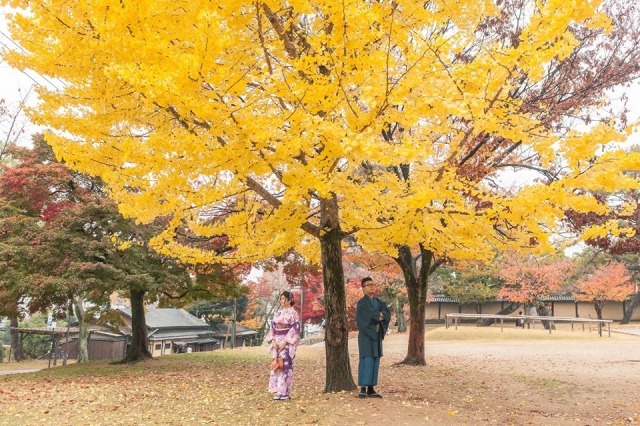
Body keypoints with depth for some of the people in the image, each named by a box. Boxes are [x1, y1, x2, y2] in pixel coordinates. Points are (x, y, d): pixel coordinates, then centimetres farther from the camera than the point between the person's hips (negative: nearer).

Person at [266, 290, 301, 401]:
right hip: (276, 343, 7)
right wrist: (273, 341, -3)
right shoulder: (277, 313, 14)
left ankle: (285, 392, -3)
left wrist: (284, 342, -17)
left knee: (285, 366, -8)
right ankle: (279, 391, 12)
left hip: (287, 343, -7)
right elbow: (272, 328, 12)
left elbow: (295, 330, -12)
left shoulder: (293, 314, -6)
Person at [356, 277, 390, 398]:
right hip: (366, 336, -7)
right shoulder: (362, 303, -7)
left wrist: (381, 315, -18)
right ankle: (363, 389, -7)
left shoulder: (379, 302, 14)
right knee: (366, 361, -10)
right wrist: (379, 316, -8)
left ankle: (371, 389, 10)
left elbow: (388, 314, -1)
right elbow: (372, 315, -22)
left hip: (376, 335, 7)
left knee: (375, 362, 6)